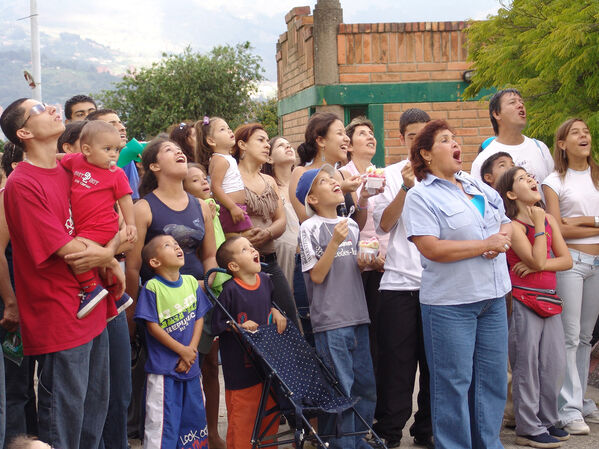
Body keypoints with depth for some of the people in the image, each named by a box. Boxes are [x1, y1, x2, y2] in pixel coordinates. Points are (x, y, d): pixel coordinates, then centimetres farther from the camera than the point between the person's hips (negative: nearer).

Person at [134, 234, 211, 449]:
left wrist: (192, 350, -7)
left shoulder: (191, 283, 4)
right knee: (162, 418, 0)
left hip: (190, 364, 5)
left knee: (194, 413, 15)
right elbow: (152, 326, -13)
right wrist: (182, 350, -11)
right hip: (163, 367, -5)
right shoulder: (152, 288, -12)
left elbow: (199, 318, 5)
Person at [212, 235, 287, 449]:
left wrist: (276, 312, 4)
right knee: (242, 415, 0)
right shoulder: (229, 290, -17)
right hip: (240, 364, -6)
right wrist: (240, 326, -22)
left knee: (270, 409, 16)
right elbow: (217, 325, -13)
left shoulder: (265, 280, 3)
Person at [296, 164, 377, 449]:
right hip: (330, 320, -6)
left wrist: (365, 264, 2)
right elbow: (317, 275, -11)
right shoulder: (311, 228, -5)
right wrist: (335, 242, -19)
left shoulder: (351, 225, 13)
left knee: (366, 387, 10)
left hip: (357, 316, 6)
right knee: (340, 390, -3)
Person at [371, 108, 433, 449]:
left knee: (434, 360, 7)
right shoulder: (392, 175, 5)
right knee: (397, 360, 1)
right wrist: (406, 188, -14)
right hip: (400, 280, -2)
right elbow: (384, 223, -4)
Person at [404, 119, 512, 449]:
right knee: (454, 383, 2)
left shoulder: (480, 188, 14)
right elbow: (431, 248, -19)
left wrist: (503, 237, -5)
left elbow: (505, 223, 20)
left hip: (492, 297, 7)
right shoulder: (421, 196, -9)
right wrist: (485, 244, -16)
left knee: (493, 378, 13)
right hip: (450, 303, -7)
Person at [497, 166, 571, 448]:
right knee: (527, 365, -1)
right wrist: (538, 224, -13)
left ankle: (547, 420, 22)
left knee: (555, 363, 8)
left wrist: (539, 264, -11)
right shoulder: (512, 226, -10)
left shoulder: (549, 220, 9)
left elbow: (566, 260, 5)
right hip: (524, 300, -6)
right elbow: (536, 260, -20)